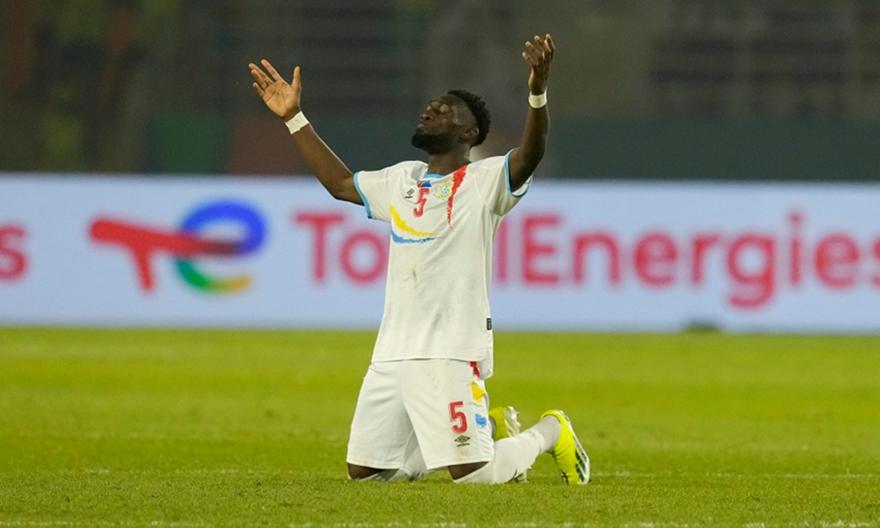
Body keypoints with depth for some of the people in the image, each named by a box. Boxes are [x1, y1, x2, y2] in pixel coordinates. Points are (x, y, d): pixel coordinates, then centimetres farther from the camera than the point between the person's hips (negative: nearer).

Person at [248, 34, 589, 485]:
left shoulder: (485, 181, -5)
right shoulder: (400, 181, 17)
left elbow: (529, 156, -24)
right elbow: (340, 183, 31)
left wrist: (537, 93, -41)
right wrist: (294, 118, 29)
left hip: (451, 355, -8)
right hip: (391, 356, 8)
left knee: (472, 474, -15)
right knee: (365, 472, 11)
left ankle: (548, 433, 18)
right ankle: (488, 429, 26)